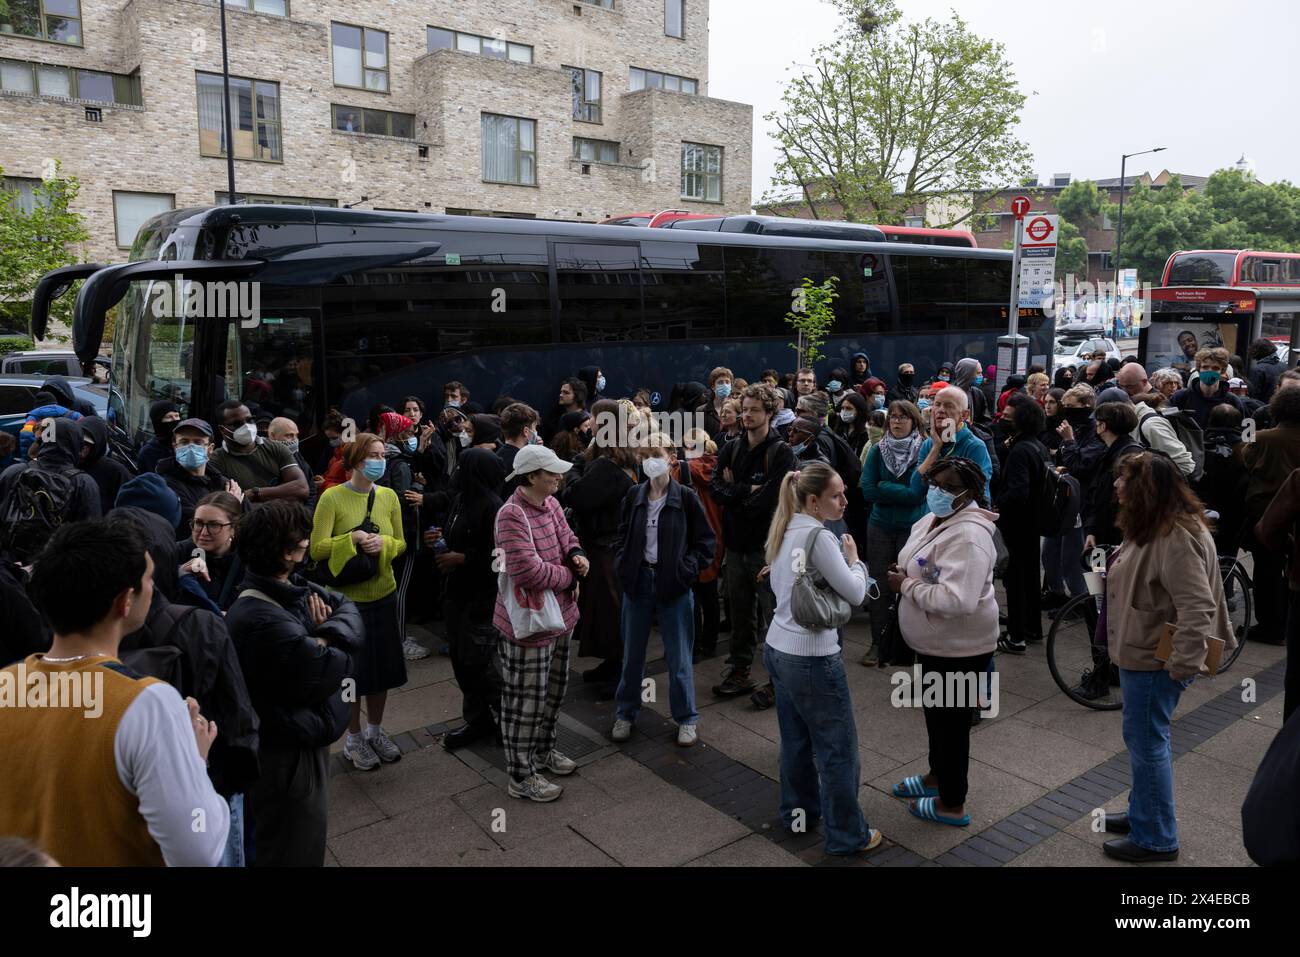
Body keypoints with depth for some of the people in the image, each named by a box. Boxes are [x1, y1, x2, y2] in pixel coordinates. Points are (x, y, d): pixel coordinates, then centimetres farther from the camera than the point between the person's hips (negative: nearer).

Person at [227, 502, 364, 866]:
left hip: (300, 741, 9)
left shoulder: (292, 587, -2)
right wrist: (333, 645, -7)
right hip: (287, 758, -9)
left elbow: (347, 606, 1)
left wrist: (327, 637, -18)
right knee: (293, 852, 10)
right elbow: (331, 673, -26)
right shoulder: (263, 621, -32)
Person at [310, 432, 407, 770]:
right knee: (352, 670, 8)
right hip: (346, 597, -4)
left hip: (384, 594, 4)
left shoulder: (389, 496, 1)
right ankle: (353, 739, 28)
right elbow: (317, 549, -14)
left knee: (383, 667, 15)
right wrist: (352, 539, -25)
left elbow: (401, 543, 7)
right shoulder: (332, 497, -12)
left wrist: (383, 543, -13)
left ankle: (375, 731, 35)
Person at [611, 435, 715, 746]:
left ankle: (687, 717, 22)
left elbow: (706, 542, -2)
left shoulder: (686, 497, -8)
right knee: (632, 652, 14)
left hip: (673, 584, -3)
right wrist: (623, 564, 1)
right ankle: (626, 712, 30)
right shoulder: (634, 495, 1)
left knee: (679, 656, 6)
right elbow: (622, 535, 14)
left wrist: (687, 569, -11)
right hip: (638, 580, 3)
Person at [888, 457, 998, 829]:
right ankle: (938, 775, 47)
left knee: (951, 720, 6)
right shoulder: (933, 519, 4)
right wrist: (903, 572, -2)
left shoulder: (967, 536, -27)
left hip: (959, 647, -10)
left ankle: (952, 805, 24)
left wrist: (907, 585, -26)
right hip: (934, 642, 10)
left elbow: (956, 600, -38)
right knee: (935, 710, 25)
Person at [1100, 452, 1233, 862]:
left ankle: (1155, 839, 17)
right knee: (1144, 740, 21)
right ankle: (1143, 814, 37)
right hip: (1138, 655, 10)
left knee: (1146, 743, 2)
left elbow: (1198, 610, -28)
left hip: (1154, 663, -10)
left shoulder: (1178, 539, -24)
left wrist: (1183, 667, -24)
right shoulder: (1151, 529, 8)